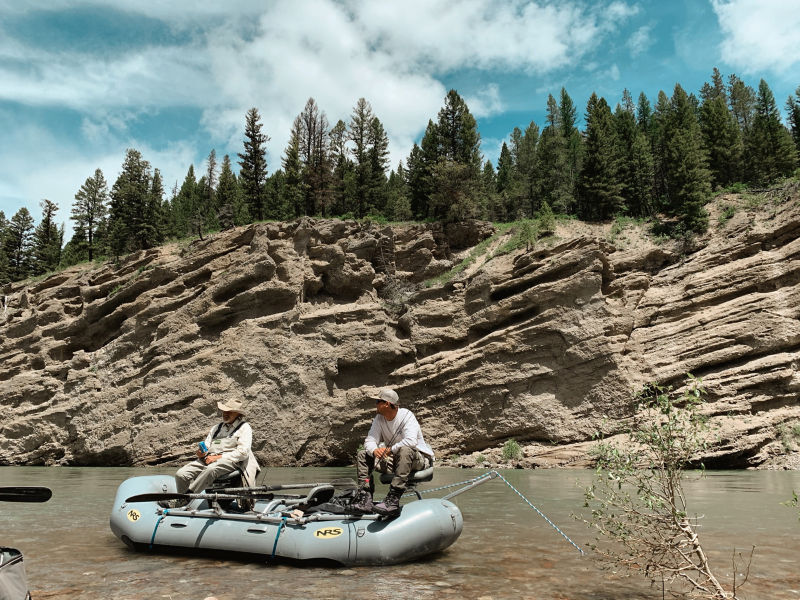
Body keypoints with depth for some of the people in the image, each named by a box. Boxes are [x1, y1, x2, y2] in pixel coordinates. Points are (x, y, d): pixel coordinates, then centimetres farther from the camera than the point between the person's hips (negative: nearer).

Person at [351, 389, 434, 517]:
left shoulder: (406, 415, -18)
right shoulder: (379, 419, 3)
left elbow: (411, 441, -33)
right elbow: (370, 440, -4)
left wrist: (389, 450, -32)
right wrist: (374, 450, -27)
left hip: (419, 459, -7)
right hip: (394, 459, 7)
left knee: (404, 450, -40)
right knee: (362, 454, -3)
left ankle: (393, 501, -45)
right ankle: (365, 498, -18)